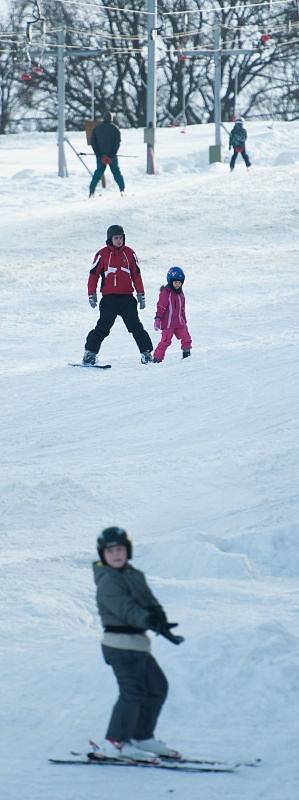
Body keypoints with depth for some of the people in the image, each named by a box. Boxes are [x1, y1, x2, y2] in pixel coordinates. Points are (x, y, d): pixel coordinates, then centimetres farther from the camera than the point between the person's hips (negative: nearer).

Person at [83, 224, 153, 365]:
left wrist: (141, 295, 10)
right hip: (109, 298, -2)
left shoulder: (129, 253, 9)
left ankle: (146, 352, -1)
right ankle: (90, 353, 2)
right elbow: (93, 275, 4)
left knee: (136, 327, -2)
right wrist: (92, 295, -2)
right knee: (102, 328, -5)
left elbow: (136, 275, 13)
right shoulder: (102, 254, 1)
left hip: (127, 298, 2)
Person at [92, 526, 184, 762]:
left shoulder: (135, 575, 13)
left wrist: (162, 623, -16)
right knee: (132, 691, -16)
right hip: (120, 643, -9)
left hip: (139, 642, 9)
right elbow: (125, 608, -27)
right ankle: (115, 743, -16)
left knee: (157, 687, 16)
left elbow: (150, 602, 5)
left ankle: (142, 737, 25)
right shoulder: (108, 581, -13)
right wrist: (148, 620, -42)